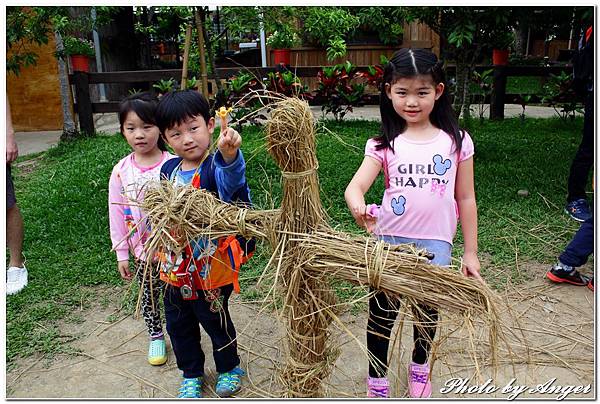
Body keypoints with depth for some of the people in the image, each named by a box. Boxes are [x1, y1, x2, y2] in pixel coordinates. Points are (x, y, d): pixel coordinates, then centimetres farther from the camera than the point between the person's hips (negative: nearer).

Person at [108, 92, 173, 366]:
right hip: (142, 250, 3)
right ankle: (156, 337, 42)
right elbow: (117, 215, 1)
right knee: (149, 297, 19)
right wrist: (121, 254, 3)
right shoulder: (121, 171, -5)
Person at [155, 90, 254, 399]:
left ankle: (229, 368, 44)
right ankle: (191, 373, 46)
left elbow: (231, 179, -46)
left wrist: (229, 153, -66)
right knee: (178, 323, 20)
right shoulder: (168, 170, 0)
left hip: (212, 266, -6)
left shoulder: (216, 166, -20)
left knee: (214, 320, 15)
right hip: (175, 266, 6)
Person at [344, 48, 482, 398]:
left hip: (435, 245, 1)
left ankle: (420, 367, 50)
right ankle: (377, 382, 35)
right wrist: (359, 208, -40)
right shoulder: (384, 144, -4)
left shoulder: (456, 141, -1)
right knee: (381, 314, 11)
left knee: (427, 313, 21)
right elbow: (355, 187, -17)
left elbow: (466, 200, 3)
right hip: (388, 242, 0)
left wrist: (470, 252, 5)